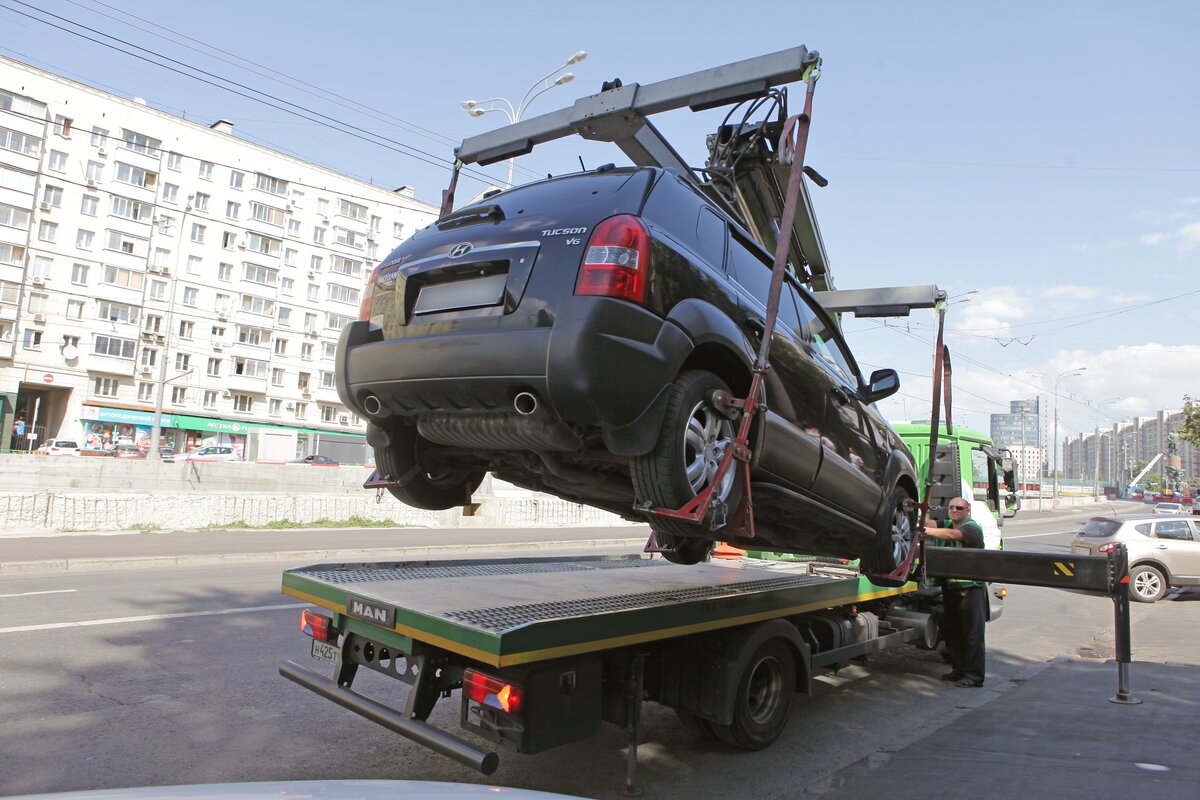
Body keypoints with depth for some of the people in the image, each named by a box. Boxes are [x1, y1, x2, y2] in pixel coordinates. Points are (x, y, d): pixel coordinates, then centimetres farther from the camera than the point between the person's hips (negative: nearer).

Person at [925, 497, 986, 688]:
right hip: (950, 586, 8)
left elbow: (951, 535, -28)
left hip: (970, 588, -8)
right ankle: (959, 670, 25)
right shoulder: (948, 525, 15)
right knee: (951, 631, 14)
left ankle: (974, 676, 5)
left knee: (972, 634, -2)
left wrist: (924, 530, -35)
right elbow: (932, 524, -3)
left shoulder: (972, 528, -10)